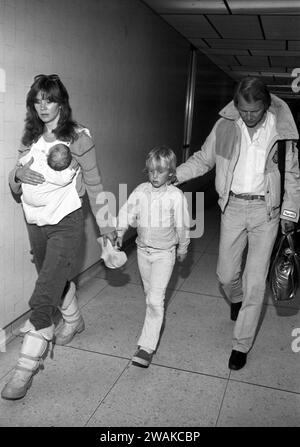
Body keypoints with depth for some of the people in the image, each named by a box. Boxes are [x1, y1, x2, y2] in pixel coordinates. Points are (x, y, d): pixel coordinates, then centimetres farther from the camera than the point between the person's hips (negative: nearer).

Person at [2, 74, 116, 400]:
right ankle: (74, 321, 50)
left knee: (42, 296, -10)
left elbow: (94, 184, -4)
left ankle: (26, 367, 3)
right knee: (57, 280, 23)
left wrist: (105, 225, -2)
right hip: (35, 222, 6)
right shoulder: (30, 137, 8)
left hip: (66, 222, -6)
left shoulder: (78, 137, -8)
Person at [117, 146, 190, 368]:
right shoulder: (140, 191, -2)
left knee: (156, 298, -10)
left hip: (164, 252, -4)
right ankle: (156, 319, 46)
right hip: (143, 250, 5)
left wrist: (182, 248, 5)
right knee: (149, 293, 21)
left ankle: (147, 346, -5)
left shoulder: (176, 196, -13)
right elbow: (127, 213, -1)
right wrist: (119, 233, -15)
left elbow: (182, 226, -4)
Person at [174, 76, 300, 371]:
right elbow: (203, 159, 6)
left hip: (265, 209, -1)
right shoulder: (225, 126, -5)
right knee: (226, 274, 9)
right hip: (233, 206, 2)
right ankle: (236, 299, 47)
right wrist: (174, 175, -7)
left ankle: (241, 344, 15)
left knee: (255, 282, -1)